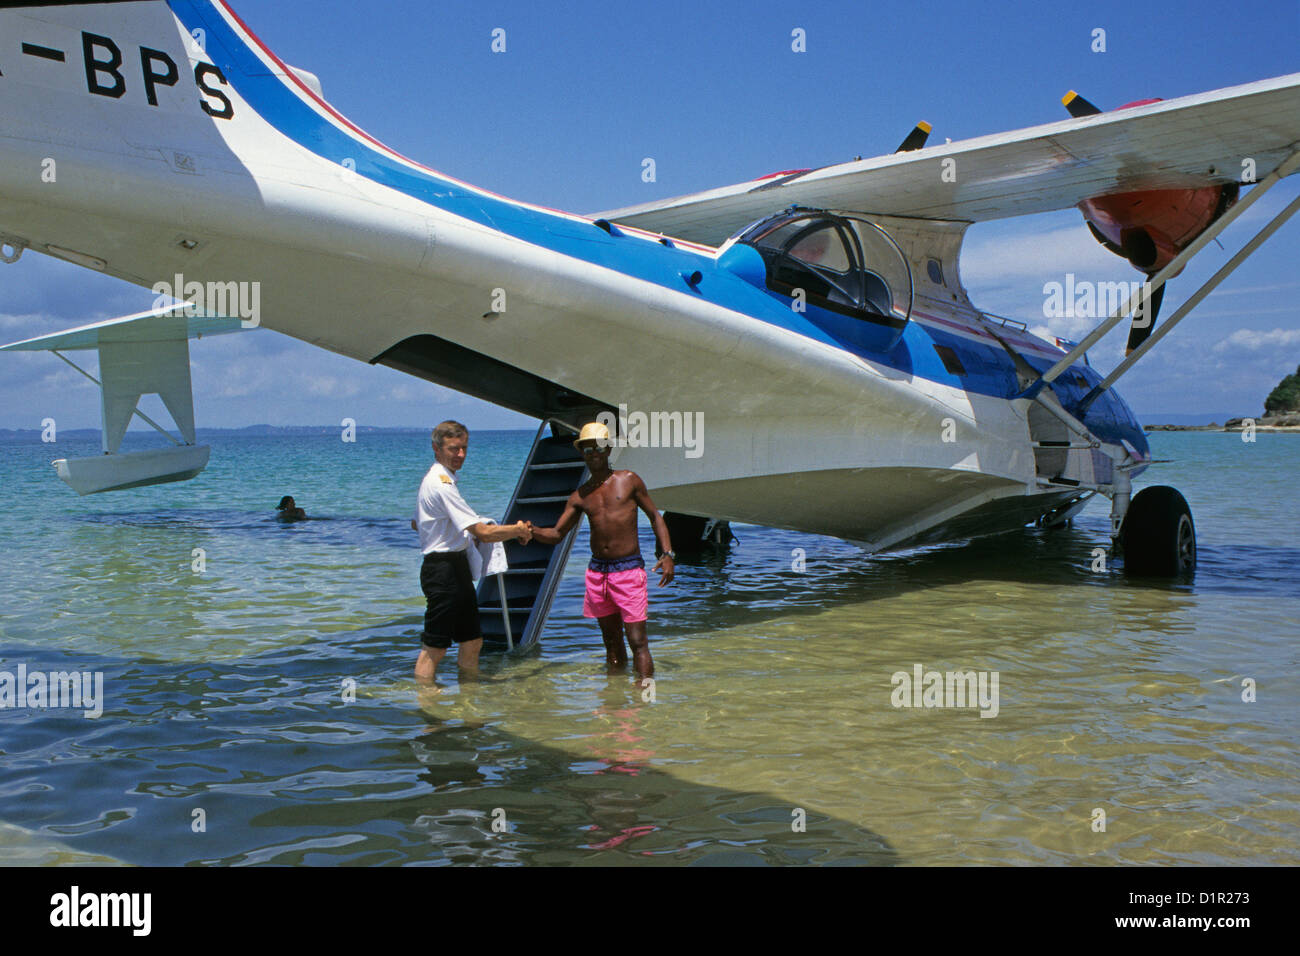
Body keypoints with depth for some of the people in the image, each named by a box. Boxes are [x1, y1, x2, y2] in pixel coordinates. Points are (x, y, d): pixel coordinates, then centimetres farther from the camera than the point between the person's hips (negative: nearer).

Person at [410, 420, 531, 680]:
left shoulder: (432, 479, 15)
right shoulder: (443, 484, -19)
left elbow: (416, 523, 29)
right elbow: (483, 533, -22)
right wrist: (518, 530, -7)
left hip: (455, 567, 11)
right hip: (444, 569, -11)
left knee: (472, 642, 16)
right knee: (434, 649, -5)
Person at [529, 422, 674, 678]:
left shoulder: (629, 481, 2)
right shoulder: (580, 496, 10)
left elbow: (655, 516, 6)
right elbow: (556, 534, 10)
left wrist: (667, 554, -5)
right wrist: (532, 531, -11)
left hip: (628, 569, -4)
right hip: (597, 571, 4)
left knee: (637, 641, -10)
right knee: (611, 641, 11)